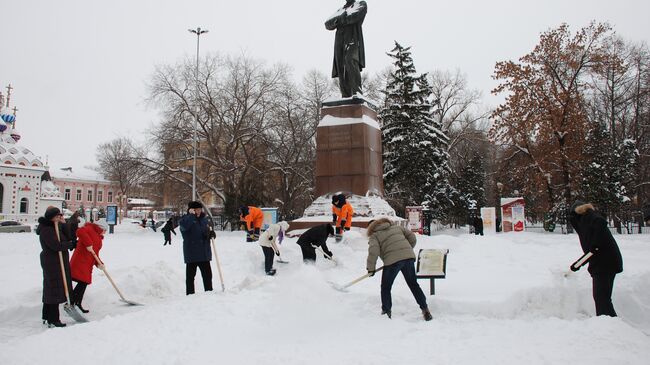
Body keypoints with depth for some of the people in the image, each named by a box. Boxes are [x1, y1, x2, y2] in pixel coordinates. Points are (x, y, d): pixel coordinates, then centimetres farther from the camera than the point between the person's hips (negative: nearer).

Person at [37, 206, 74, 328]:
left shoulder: (58, 227, 13)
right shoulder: (45, 229, -16)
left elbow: (68, 238, 11)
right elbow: (56, 245, -25)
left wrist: (64, 225, 2)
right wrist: (71, 244, -13)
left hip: (59, 262, 10)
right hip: (52, 262, -10)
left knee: (50, 289, 16)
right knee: (54, 289, -6)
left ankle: (47, 316, 27)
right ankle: (53, 320, 0)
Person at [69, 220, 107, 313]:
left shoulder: (98, 237, 23)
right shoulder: (90, 228, -3)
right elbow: (80, 232, -25)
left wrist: (98, 263, 5)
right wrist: (88, 243, -26)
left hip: (88, 264, 10)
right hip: (80, 262, -10)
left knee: (83, 283, 11)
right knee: (82, 282, -13)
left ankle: (78, 304, 19)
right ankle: (70, 304, -8)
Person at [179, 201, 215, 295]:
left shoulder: (203, 219, 12)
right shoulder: (186, 219, -7)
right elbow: (184, 226, -31)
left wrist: (211, 233, 0)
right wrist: (192, 215, -30)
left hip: (204, 253, 6)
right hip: (191, 253, -6)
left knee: (207, 275, 12)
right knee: (190, 275, 3)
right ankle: (190, 294, 10)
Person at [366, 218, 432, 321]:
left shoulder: (374, 236, 10)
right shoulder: (397, 227, 23)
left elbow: (373, 251, -8)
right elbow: (412, 237, 17)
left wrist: (371, 268, -2)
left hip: (392, 261, -4)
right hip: (409, 258, 4)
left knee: (386, 288, 14)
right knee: (413, 284, 17)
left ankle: (386, 313, 14)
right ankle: (425, 310, 16)